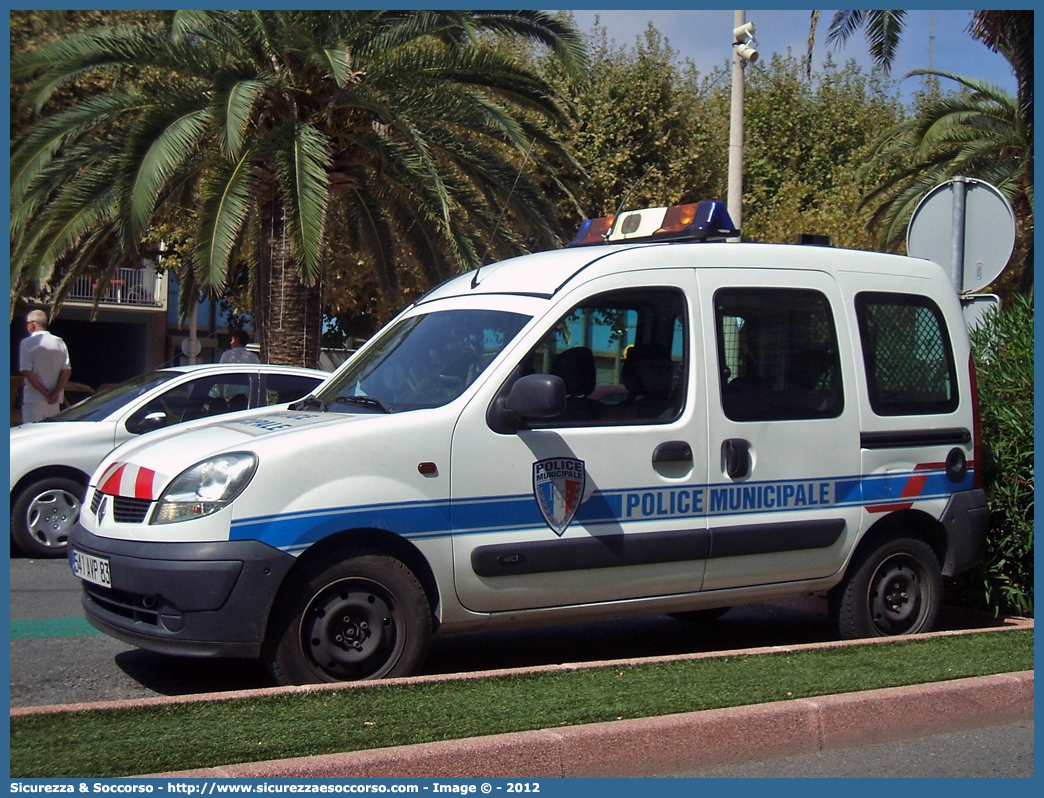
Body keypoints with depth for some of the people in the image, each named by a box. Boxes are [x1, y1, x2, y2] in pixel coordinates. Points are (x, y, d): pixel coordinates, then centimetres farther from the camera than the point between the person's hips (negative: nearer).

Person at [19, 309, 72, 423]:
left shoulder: (27, 343, -6)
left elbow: (27, 371, -13)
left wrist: (45, 392, -11)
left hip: (34, 399, -4)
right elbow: (67, 371, -1)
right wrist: (55, 393, -6)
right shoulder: (59, 342, 6)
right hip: (55, 401, 4)